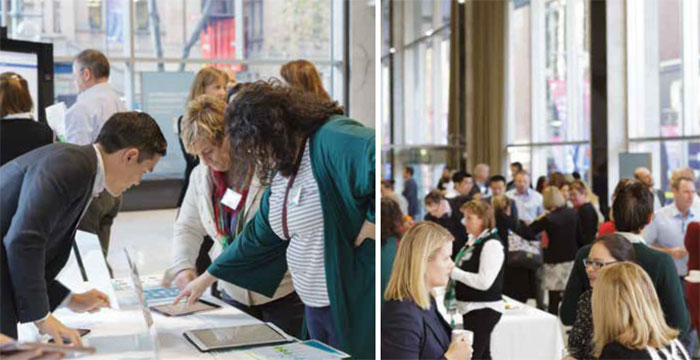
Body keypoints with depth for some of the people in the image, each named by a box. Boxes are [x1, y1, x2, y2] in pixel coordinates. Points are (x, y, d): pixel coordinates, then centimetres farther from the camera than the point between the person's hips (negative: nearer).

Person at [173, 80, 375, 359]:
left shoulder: (332, 140, -18)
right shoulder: (281, 174, 11)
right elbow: (258, 236, 20)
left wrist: (370, 226, -25)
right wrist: (208, 277, 24)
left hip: (354, 302, -8)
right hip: (315, 303, 8)